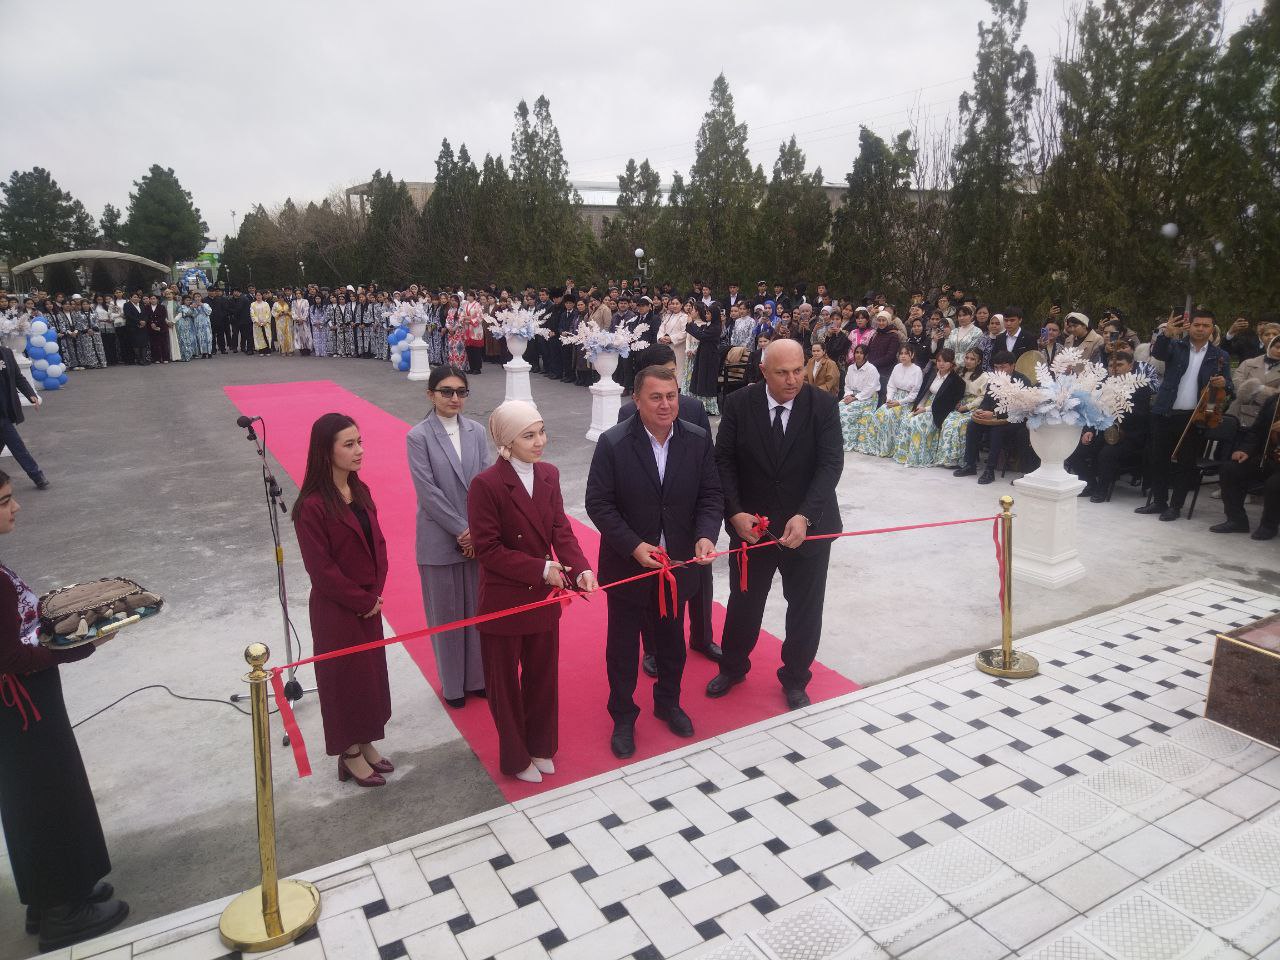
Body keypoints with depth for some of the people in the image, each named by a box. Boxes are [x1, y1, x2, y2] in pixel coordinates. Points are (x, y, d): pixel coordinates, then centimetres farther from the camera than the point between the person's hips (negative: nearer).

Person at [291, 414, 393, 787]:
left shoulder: (360, 491, 1)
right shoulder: (313, 506, -21)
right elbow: (321, 569, -19)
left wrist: (376, 593, -3)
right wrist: (362, 601, -13)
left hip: (369, 605, 7)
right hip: (337, 610, -7)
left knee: (371, 672, 18)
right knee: (345, 677, 10)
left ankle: (366, 744, 37)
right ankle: (350, 755, 29)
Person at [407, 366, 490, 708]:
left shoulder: (476, 431, 3)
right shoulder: (419, 436, -8)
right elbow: (428, 491, -12)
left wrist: (477, 530, -9)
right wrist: (461, 531, -13)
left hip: (477, 538, 3)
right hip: (440, 540, -3)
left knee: (477, 608, 12)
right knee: (446, 613, 9)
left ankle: (477, 676, 29)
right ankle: (452, 683, 25)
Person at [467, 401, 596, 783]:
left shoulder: (548, 475, -2)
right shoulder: (486, 484, -21)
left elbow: (561, 530, -2)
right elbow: (487, 548, -20)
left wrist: (580, 569, -19)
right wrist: (541, 569, -21)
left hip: (544, 597, 6)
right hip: (503, 600, -5)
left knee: (543, 673, 20)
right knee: (505, 680, 14)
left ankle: (540, 746, 42)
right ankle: (516, 758, 35)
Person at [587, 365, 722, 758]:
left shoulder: (698, 440, -7)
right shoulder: (613, 443, -16)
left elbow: (710, 496, -2)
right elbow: (599, 504, -14)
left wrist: (705, 535, -21)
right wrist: (634, 546, -24)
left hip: (678, 563, 3)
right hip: (627, 565, -3)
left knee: (672, 641, 22)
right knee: (623, 645, 14)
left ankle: (668, 702, 48)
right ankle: (623, 716, 36)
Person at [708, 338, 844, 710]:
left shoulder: (823, 405, -11)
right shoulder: (739, 404, -9)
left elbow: (831, 464, -17)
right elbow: (724, 461, -6)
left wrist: (804, 516, -29)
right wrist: (735, 512, -18)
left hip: (808, 526, 0)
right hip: (750, 525, 0)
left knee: (805, 609, 14)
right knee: (743, 602, 18)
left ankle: (795, 679, 38)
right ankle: (732, 667, 43)